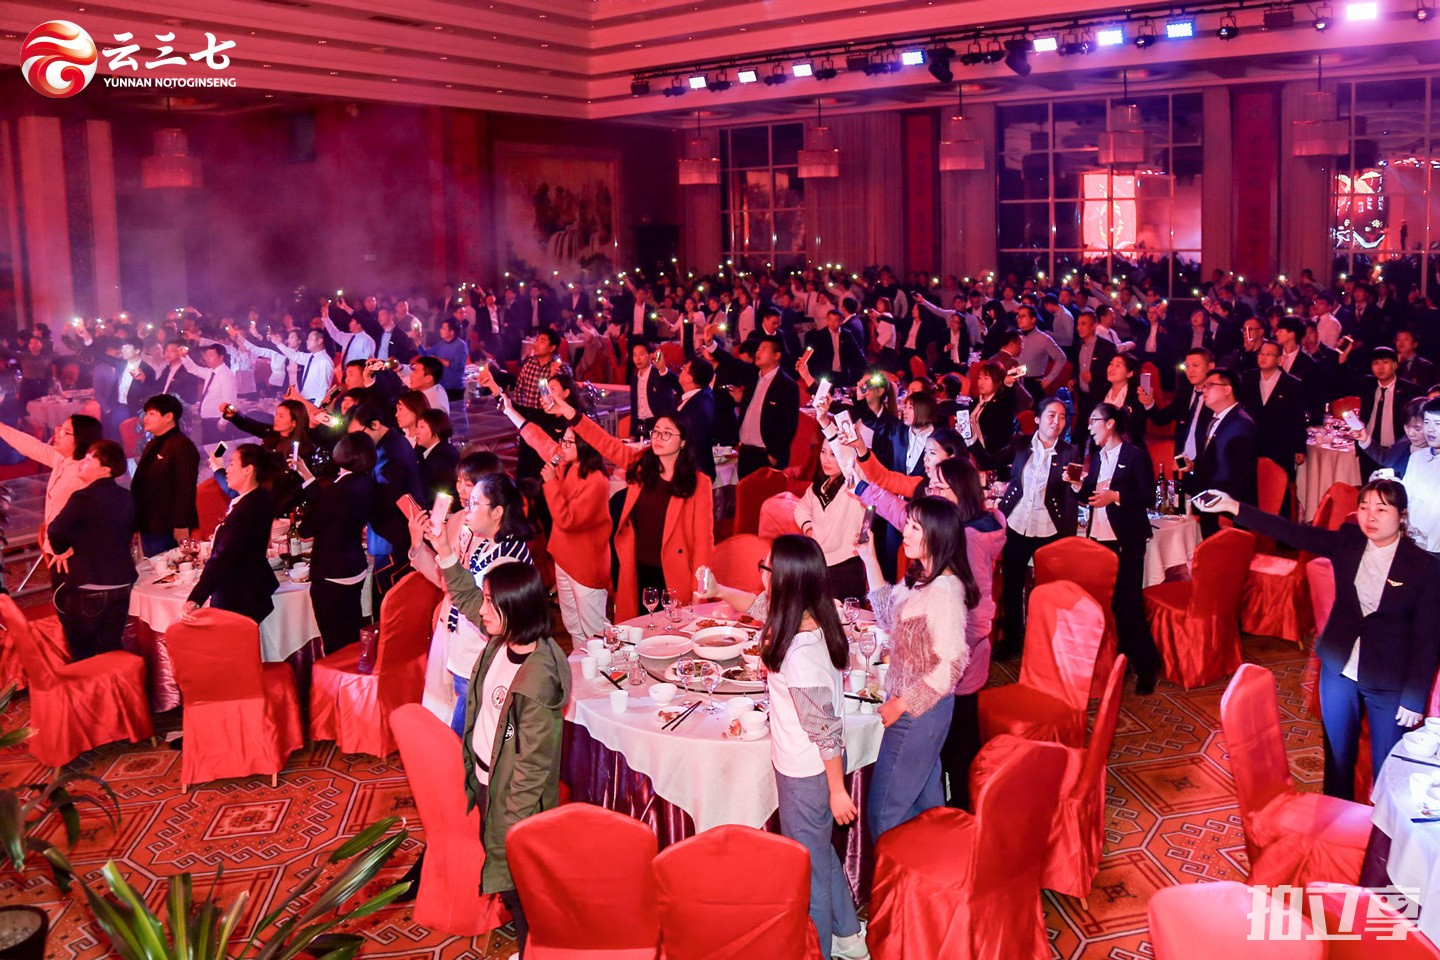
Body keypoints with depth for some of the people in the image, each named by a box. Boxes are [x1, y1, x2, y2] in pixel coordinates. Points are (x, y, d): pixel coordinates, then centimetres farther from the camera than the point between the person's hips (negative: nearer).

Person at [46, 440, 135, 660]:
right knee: (110, 648, 15)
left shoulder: (83, 498, -15)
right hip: (122, 584, 6)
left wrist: (62, 550, 9)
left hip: (89, 587, -6)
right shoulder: (126, 497, 4)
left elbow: (55, 531, -14)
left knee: (82, 653, 8)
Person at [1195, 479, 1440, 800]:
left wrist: (1414, 699, -9)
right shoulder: (1348, 542, -5)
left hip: (1389, 682, -4)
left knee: (1386, 765, 7)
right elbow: (1291, 532, -13)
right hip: (1338, 668, 4)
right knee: (1338, 753, 18)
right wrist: (1232, 506, -24)